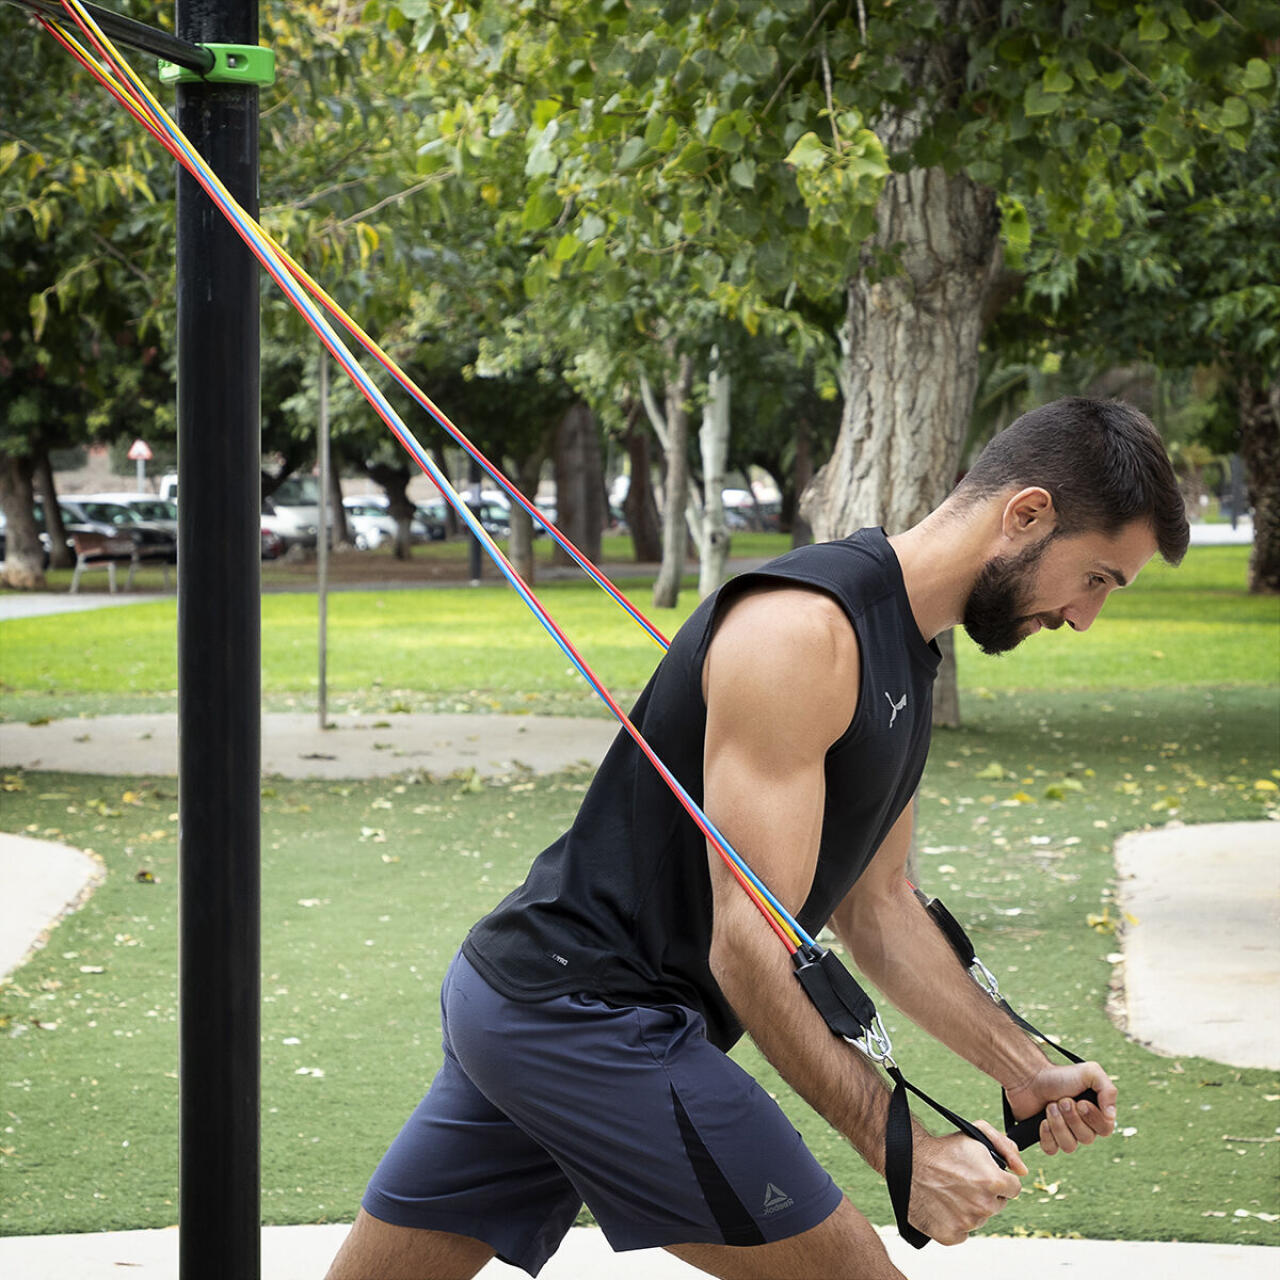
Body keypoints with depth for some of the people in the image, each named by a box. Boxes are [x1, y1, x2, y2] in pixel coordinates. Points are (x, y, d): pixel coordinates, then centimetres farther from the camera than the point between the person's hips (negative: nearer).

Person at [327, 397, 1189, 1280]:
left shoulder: (907, 657, 13)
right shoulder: (803, 632, -20)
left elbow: (875, 906, 19)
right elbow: (749, 947, -23)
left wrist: (1028, 1072, 12)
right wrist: (903, 1149, -21)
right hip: (594, 1021, -10)